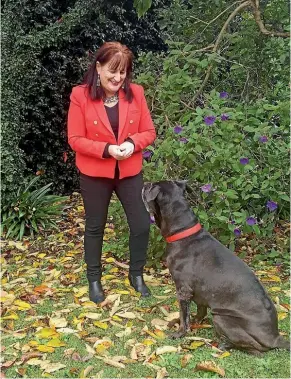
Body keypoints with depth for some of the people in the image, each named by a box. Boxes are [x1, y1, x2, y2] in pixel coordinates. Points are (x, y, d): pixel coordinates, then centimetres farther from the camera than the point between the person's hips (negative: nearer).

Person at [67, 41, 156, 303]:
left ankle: (136, 275, 29)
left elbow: (149, 132, 1)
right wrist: (106, 149, -23)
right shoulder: (80, 96, -12)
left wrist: (133, 143, -20)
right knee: (95, 226, 13)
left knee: (142, 224, 5)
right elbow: (75, 139, -11)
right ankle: (94, 279, 32)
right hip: (94, 173, -2)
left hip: (130, 171, 3)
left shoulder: (135, 93, -4)